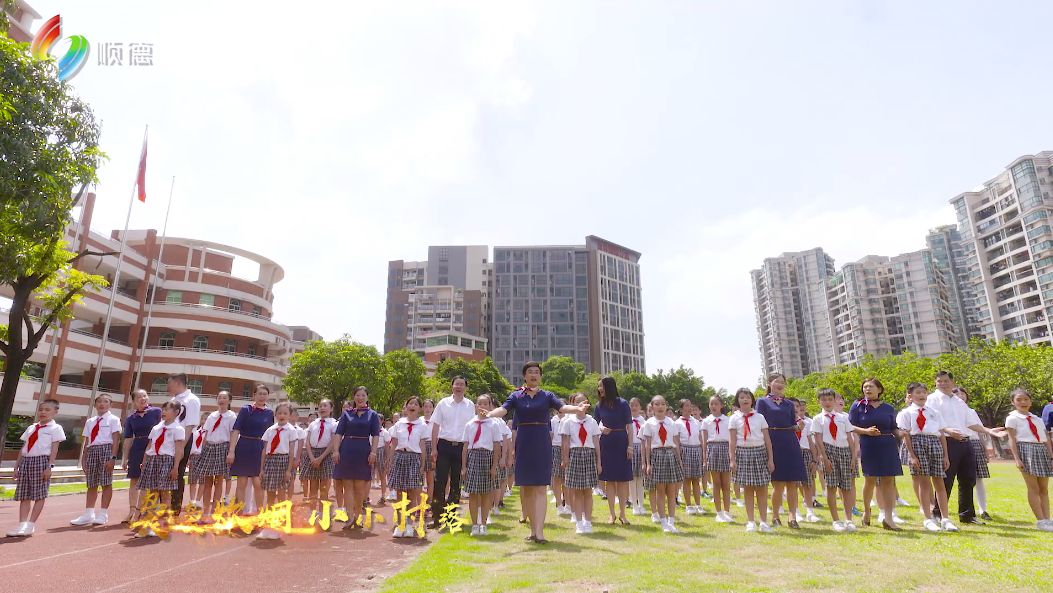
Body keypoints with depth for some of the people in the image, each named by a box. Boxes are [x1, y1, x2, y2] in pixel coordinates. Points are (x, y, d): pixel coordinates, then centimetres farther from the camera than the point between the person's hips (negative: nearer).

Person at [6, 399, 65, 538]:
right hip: (26, 461, 6)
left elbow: (54, 449, -8)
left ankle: (30, 525, 2)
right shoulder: (30, 428, 17)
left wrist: (49, 466, -16)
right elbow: (23, 449, 18)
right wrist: (16, 466, 12)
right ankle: (22, 525, 6)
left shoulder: (55, 428, -1)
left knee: (39, 495, -3)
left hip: (42, 461, -6)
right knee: (24, 495, 4)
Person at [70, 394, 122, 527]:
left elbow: (116, 440, -5)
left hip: (106, 449, -5)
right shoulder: (90, 421, 17)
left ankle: (103, 514, 4)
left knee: (106, 483, -3)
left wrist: (113, 457, -14)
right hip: (91, 451, 5)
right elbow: (86, 441, 17)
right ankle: (88, 514, 15)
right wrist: (83, 459, 10)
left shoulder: (113, 419, 1)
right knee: (91, 484, 9)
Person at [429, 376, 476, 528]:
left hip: (462, 447, 1)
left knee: (456, 483, 9)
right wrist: (434, 448, -3)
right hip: (444, 445, -1)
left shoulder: (470, 406, 4)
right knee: (440, 481, -3)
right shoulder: (443, 403, 2)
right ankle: (436, 516, 5)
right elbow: (435, 426, 3)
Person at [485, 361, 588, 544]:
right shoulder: (516, 396, 5)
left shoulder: (547, 395, 4)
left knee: (540, 488, -5)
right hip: (523, 444, 1)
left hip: (542, 443, -1)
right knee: (526, 488, 6)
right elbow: (503, 409, -11)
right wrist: (489, 414, -32)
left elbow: (562, 407, -12)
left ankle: (539, 531, -7)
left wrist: (578, 409, -33)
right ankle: (533, 529, 18)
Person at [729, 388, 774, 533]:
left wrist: (771, 459, 1)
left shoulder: (759, 417, 6)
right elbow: (732, 441, -1)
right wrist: (732, 460, -7)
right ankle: (750, 521, 14)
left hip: (760, 452, 1)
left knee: (762, 488, 3)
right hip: (743, 453, -1)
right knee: (747, 489, 4)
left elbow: (767, 439, 5)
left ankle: (763, 521, 14)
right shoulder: (734, 418, 2)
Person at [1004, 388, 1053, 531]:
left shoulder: (1037, 419, 16)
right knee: (1033, 488, -4)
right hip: (1026, 450, -6)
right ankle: (1041, 520, 0)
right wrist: (1017, 458, -14)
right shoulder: (1012, 418, -1)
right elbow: (1012, 439, -7)